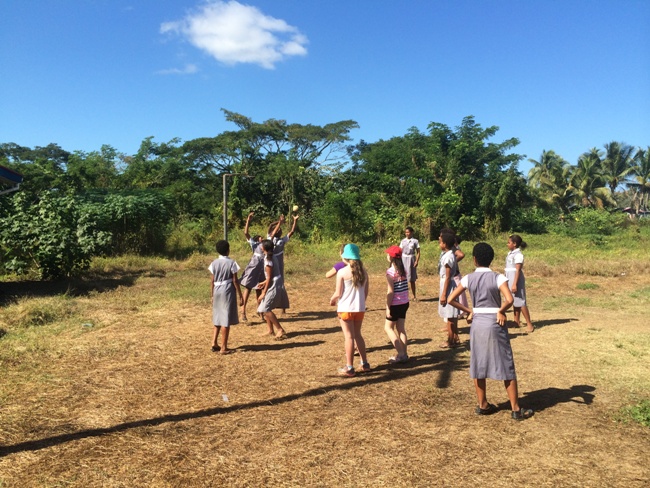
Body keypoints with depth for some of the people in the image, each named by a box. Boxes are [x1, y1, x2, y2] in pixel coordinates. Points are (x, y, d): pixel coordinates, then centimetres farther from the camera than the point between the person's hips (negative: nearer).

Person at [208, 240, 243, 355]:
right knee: (226, 320, 0)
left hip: (217, 292, 5)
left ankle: (214, 343, 16)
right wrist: (240, 295, -3)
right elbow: (235, 281, -9)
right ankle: (224, 348, 4)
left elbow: (212, 281, 5)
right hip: (228, 292, -5)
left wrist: (212, 295, 14)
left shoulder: (214, 263, 3)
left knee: (218, 317, 18)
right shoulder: (231, 263, -10)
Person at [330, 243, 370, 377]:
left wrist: (332, 300, 10)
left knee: (349, 337, 2)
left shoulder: (342, 272, -13)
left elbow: (338, 293, -10)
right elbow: (366, 292, 8)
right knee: (357, 335, 19)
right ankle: (364, 363, 26)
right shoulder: (363, 271, 2)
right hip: (360, 308, 5)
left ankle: (349, 368, 8)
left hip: (346, 309, -5)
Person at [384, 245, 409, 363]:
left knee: (388, 327, 6)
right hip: (404, 303, 7)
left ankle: (401, 354, 1)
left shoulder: (390, 272, -17)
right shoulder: (403, 270, 4)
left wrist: (388, 307, -14)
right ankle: (404, 354, 15)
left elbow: (390, 292, -18)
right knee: (401, 328, 13)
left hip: (396, 304, -7)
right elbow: (405, 287, 7)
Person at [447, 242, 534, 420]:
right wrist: (500, 311, -6)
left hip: (477, 324, 3)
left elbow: (451, 300, -3)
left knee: (478, 364, 13)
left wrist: (469, 311, 5)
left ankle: (482, 405, 22)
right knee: (506, 367, 6)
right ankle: (516, 409, 11)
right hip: (495, 323, -3)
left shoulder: (468, 278, -2)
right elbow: (509, 299, -23)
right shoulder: (497, 277, -9)